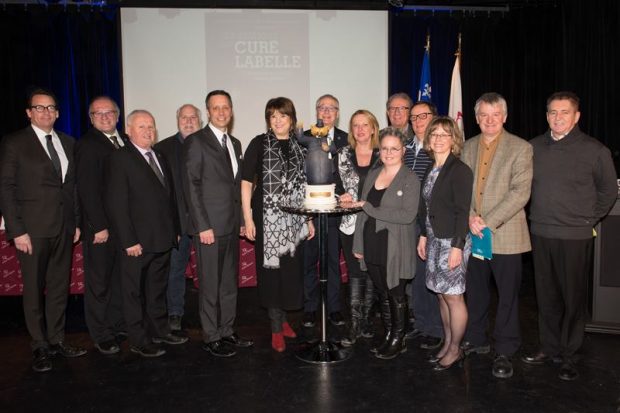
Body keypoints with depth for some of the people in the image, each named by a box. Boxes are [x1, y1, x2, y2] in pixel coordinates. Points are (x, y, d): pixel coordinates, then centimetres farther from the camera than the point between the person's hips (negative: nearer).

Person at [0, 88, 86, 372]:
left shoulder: (68, 143, 11)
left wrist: (77, 221, 8)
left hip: (64, 228, 4)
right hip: (32, 229, -4)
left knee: (60, 286, 11)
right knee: (34, 288, 5)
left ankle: (56, 339, 23)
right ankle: (40, 346, 18)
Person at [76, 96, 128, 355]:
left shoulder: (125, 141, 10)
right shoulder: (87, 145, -9)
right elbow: (87, 190, -14)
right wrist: (100, 227, -16)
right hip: (101, 227, -6)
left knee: (120, 278, 15)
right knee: (99, 281, 6)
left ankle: (118, 325, 28)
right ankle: (101, 335, 19)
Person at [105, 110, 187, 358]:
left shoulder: (160, 158, 13)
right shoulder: (119, 159, -9)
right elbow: (115, 204, -15)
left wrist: (175, 230, 11)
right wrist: (128, 241, -18)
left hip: (163, 240, 7)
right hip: (137, 242, -7)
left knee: (158, 289, 19)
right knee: (134, 293, 7)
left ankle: (159, 330, 33)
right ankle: (138, 341, 19)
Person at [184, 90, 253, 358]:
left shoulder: (235, 143, 16)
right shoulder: (196, 141, -6)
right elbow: (191, 186, -11)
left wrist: (241, 220, 11)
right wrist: (203, 225, -16)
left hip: (232, 225, 7)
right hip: (210, 225, -7)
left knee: (229, 283, 13)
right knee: (210, 285, 2)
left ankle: (226, 332, 26)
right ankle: (211, 338, 15)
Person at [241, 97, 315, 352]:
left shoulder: (298, 146, 9)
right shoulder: (259, 144, -4)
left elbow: (303, 186, 12)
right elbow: (246, 182, -6)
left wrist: (309, 219, 10)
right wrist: (248, 219, -12)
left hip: (293, 220, 4)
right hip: (267, 217, -4)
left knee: (291, 269, 9)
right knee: (271, 268, 3)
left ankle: (282, 318, 30)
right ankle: (276, 328, 16)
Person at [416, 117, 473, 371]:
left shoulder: (459, 170, -12)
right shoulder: (431, 169, 11)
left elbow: (463, 211, -16)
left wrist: (457, 247, -19)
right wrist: (423, 236, 13)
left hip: (452, 241, -7)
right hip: (434, 240, 8)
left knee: (453, 296, 1)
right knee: (441, 294, 14)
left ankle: (455, 350, 16)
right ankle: (447, 343, 27)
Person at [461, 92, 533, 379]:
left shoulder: (520, 148, -4)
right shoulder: (468, 147, 10)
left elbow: (520, 192, -12)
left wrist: (488, 222, -17)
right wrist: (470, 217, -10)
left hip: (505, 235, -4)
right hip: (473, 234, 4)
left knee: (507, 295, 6)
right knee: (475, 291, 14)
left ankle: (505, 351, 21)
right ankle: (476, 340, 31)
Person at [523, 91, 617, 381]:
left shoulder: (594, 150, -4)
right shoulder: (534, 147, 5)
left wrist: (589, 219, 1)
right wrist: (538, 215, 8)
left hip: (575, 236, -3)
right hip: (540, 233, 3)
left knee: (573, 297, 5)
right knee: (546, 295, 12)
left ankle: (568, 355, 18)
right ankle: (549, 348, 26)